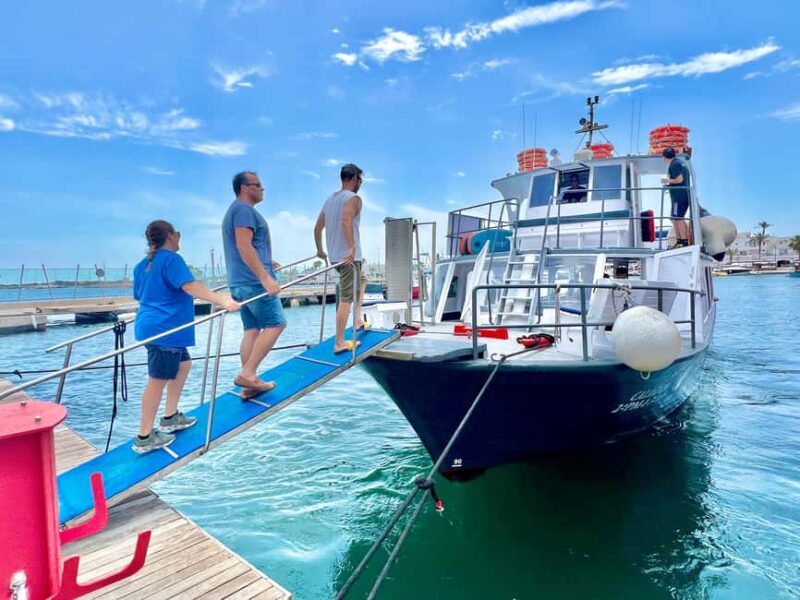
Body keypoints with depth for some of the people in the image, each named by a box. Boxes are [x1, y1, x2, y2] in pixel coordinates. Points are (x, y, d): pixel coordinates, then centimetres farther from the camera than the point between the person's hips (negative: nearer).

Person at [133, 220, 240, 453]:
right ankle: (144, 438, 4)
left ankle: (170, 418, 26)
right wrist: (223, 301, -32)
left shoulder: (142, 265, 16)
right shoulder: (171, 259, -12)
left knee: (183, 365, 20)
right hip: (163, 329, -10)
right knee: (159, 380, -4)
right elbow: (190, 287, -25)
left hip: (154, 326, 10)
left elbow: (140, 295, 27)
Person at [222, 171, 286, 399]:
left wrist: (264, 262, 41)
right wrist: (265, 277, -27)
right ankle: (247, 373, -11)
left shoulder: (235, 210, 24)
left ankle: (250, 383, 8)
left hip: (241, 282, 10)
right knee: (276, 324, -8)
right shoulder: (244, 209, -9)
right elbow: (244, 246, -22)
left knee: (252, 329, 8)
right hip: (254, 281, -10)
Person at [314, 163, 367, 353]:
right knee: (346, 299, -5)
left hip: (334, 256, 9)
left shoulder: (330, 199, 17)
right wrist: (352, 247, -32)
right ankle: (339, 343, -1)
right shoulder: (353, 198, -8)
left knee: (362, 281, 30)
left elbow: (317, 228, 19)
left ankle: (358, 320, 27)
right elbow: (346, 221, -29)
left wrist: (320, 251, 27)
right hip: (349, 257, -9)